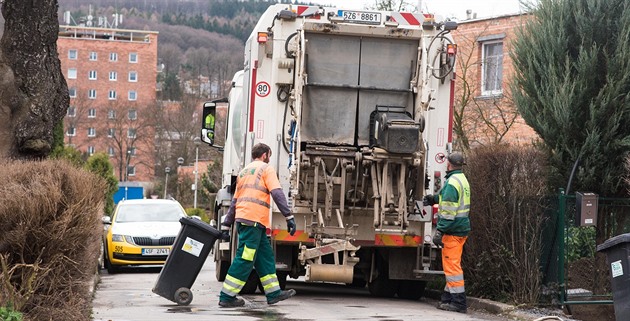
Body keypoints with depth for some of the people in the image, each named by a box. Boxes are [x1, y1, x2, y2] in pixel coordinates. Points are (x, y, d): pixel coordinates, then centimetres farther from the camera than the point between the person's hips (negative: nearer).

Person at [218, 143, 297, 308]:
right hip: (254, 220, -9)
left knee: (265, 256, 12)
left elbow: (234, 202, 24)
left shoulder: (243, 172, 25)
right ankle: (227, 297, -7)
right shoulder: (266, 169, 2)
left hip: (241, 218, 9)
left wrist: (226, 225, 22)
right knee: (245, 259, -7)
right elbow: (277, 193, -11)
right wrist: (289, 216, -16)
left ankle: (274, 293, 14)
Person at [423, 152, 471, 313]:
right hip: (462, 228, 10)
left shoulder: (452, 182, -17)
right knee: (452, 264, 16)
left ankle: (458, 302, -6)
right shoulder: (462, 179, 15)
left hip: (453, 230, -10)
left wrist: (440, 231, -22)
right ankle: (448, 297, 24)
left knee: (452, 265, -7)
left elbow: (448, 211, -22)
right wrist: (434, 199, 38)